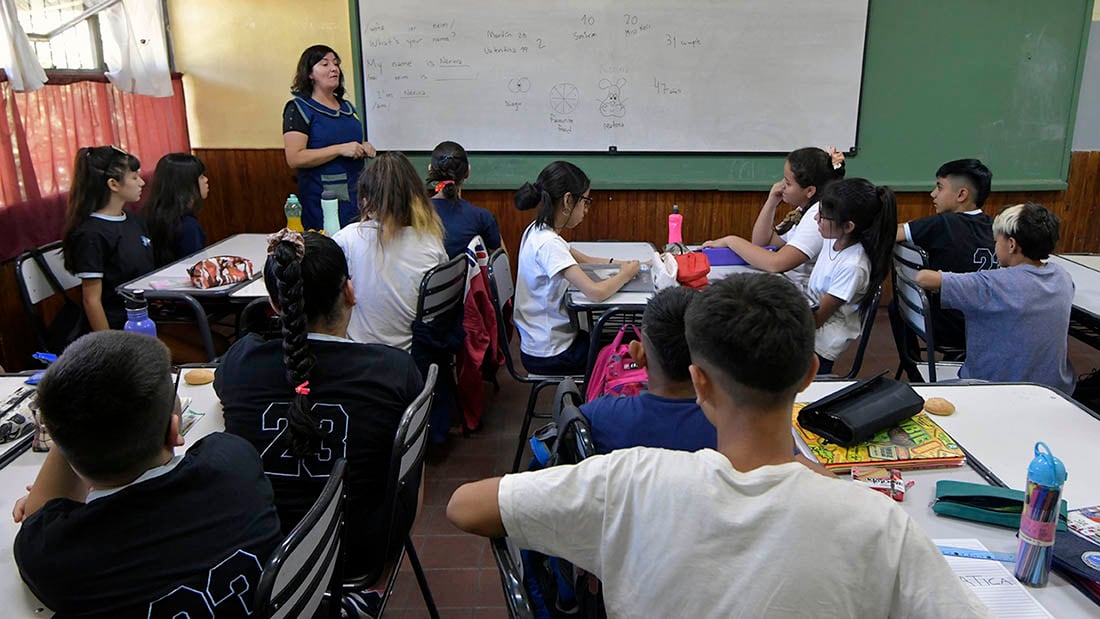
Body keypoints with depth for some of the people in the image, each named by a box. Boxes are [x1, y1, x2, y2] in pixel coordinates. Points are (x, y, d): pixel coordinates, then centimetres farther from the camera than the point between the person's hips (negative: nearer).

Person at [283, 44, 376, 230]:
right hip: (322, 200, -6)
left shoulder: (347, 107, 18)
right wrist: (341, 149, -19)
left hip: (356, 194, 6)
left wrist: (364, 148, 8)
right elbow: (295, 158, -15)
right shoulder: (298, 108, -3)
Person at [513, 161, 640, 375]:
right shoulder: (548, 244, -27)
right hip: (548, 355, -9)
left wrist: (617, 263, 2)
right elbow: (596, 292, -32)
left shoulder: (538, 231, 2)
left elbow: (583, 259, 17)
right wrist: (628, 272, -14)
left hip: (545, 340, 9)